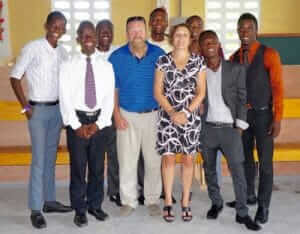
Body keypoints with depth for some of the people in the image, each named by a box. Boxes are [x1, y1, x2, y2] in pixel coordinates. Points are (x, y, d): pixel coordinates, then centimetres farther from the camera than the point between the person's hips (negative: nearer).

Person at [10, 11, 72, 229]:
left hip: (58, 108, 6)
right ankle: (36, 209, 2)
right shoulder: (32, 48, -9)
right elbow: (15, 77, -8)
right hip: (39, 109, -5)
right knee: (39, 159, -5)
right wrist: (26, 107, -11)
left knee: (51, 157, 12)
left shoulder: (63, 52, 7)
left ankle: (49, 200, 24)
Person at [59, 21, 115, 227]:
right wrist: (76, 125, -11)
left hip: (99, 121, 2)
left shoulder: (106, 66, 5)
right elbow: (65, 99, -4)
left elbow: (109, 98, 1)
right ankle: (80, 210, 16)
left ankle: (95, 205, 25)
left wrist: (99, 123, -9)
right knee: (78, 167, 4)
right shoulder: (68, 66, 0)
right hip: (76, 120, -2)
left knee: (98, 167, 9)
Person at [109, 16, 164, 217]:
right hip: (127, 115, 0)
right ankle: (129, 201, 18)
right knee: (127, 160, 4)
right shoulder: (117, 57, -2)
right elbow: (112, 89, 2)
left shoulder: (159, 54, -2)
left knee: (154, 160, 6)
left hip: (153, 115, 0)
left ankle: (153, 199, 20)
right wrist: (117, 115, -4)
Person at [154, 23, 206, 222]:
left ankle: (185, 203, 15)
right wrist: (172, 112, -12)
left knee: (188, 159, 5)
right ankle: (168, 203, 10)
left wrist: (186, 112, -10)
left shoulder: (198, 61, 4)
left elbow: (201, 92, 1)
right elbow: (158, 92, 0)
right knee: (168, 158, -1)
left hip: (191, 116, 1)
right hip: (167, 116, 0)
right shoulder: (163, 61, 3)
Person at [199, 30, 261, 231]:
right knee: (209, 168, 11)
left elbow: (242, 98, 0)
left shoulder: (236, 69, 1)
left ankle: (243, 213, 3)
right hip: (206, 128, 2)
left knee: (238, 170, -5)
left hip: (230, 128, -2)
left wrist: (239, 126, -5)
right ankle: (216, 203, 29)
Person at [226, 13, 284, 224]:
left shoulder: (269, 54, -8)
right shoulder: (234, 58, 5)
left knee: (265, 161, 0)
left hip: (263, 114, -4)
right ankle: (249, 195, 33)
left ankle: (263, 206, 9)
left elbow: (278, 87, -10)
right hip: (242, 114, 4)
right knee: (245, 157, 16)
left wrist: (277, 119, -15)